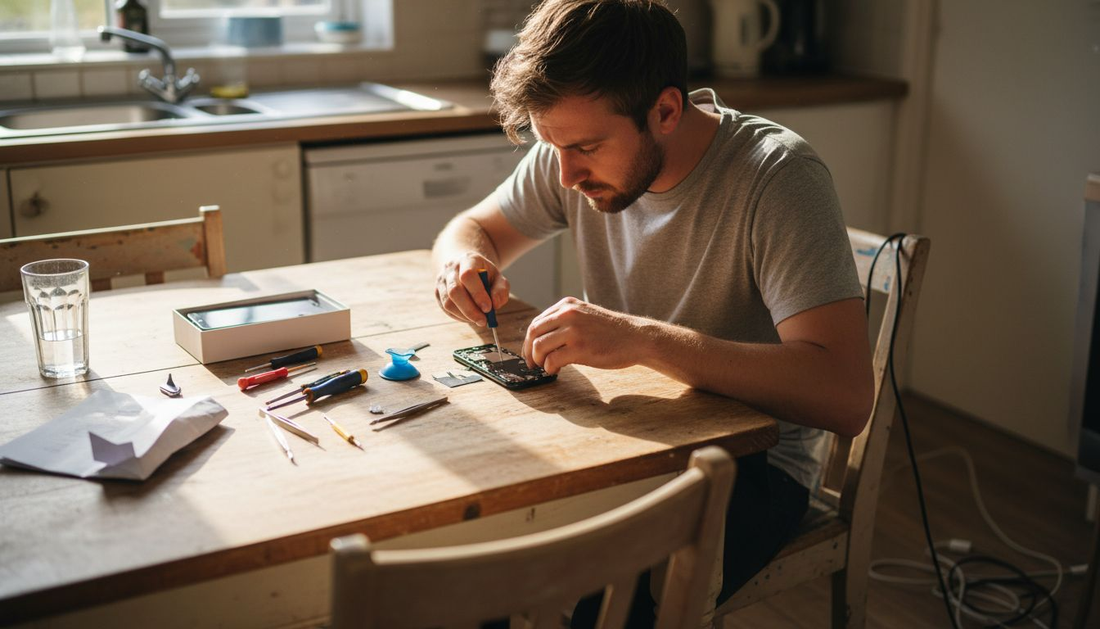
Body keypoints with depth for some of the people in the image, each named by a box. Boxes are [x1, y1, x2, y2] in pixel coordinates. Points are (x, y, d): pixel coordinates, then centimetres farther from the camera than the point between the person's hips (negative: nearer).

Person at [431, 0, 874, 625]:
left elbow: (847, 396, -32)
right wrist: (465, 260, -14)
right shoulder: (577, 151, -4)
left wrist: (644, 338, -38)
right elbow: (471, 228, 12)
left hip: (753, 461, -5)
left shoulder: (779, 176, -22)